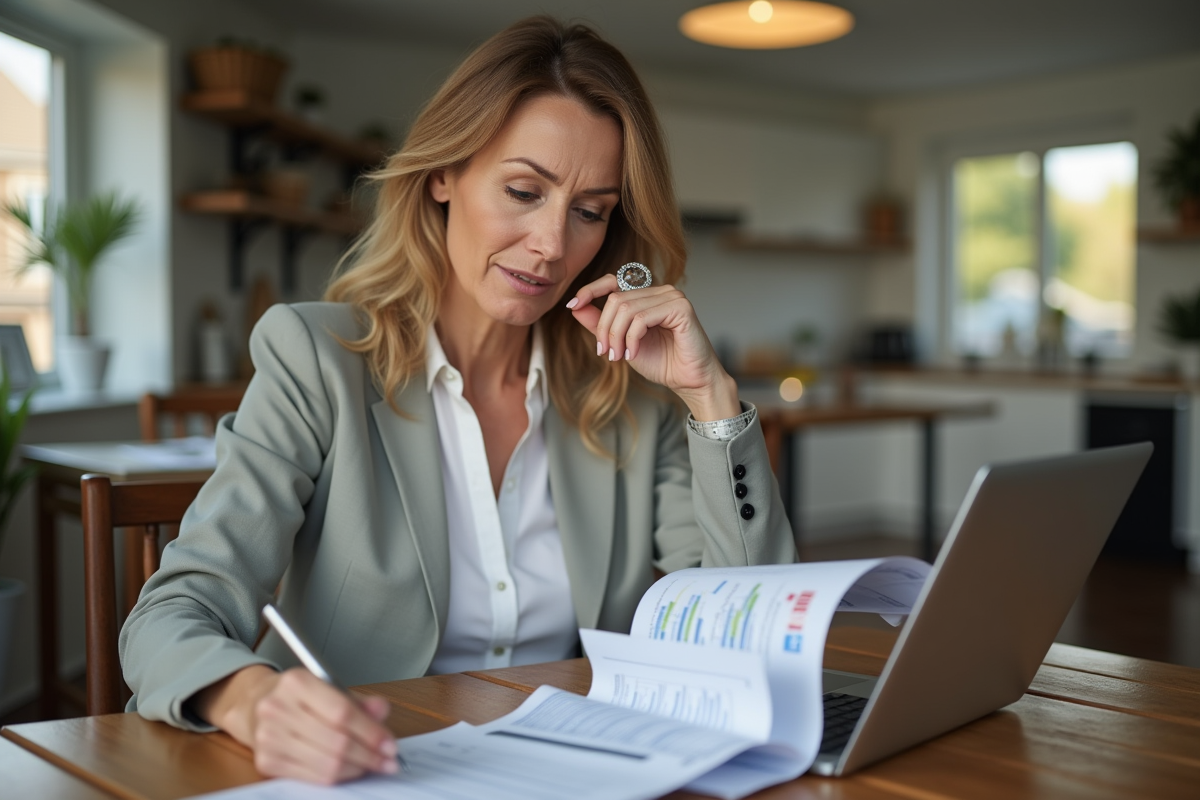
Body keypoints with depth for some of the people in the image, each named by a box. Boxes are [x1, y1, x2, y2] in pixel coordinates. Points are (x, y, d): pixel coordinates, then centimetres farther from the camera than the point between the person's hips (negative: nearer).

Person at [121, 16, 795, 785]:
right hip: (363, 773, -2)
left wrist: (710, 391, -9)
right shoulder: (317, 357, -7)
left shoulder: (630, 398, 3)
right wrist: (256, 700, -36)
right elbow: (175, 613, -15)